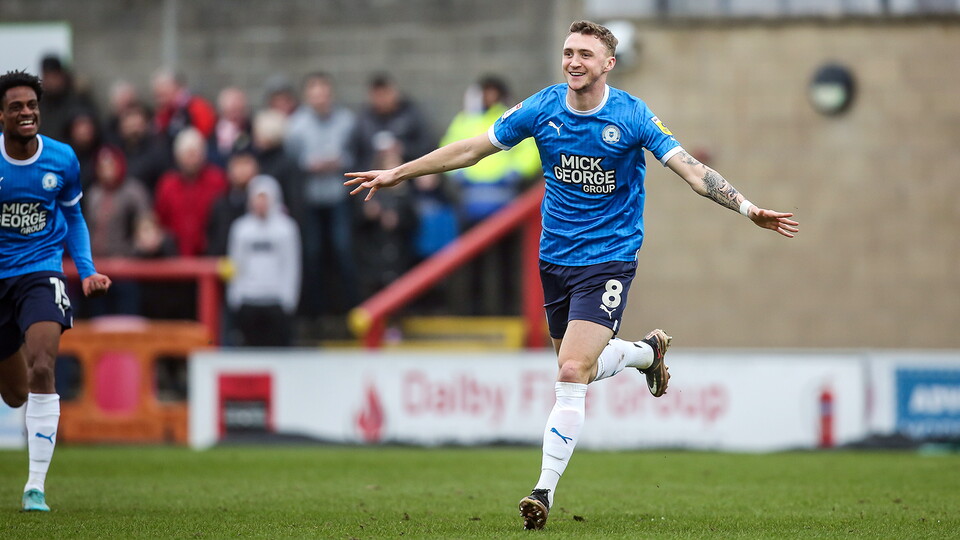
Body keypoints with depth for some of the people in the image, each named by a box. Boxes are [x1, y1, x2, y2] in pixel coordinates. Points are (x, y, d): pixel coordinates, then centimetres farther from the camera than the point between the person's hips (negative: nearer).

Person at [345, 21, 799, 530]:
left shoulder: (632, 116, -11)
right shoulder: (541, 109, -2)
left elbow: (692, 170, -13)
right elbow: (470, 149, 7)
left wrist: (748, 208, -26)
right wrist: (397, 173, 9)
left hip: (608, 260, -5)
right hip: (555, 257, 5)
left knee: (572, 372, -16)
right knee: (576, 368, 14)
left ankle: (545, 490, -11)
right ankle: (648, 351, 45)